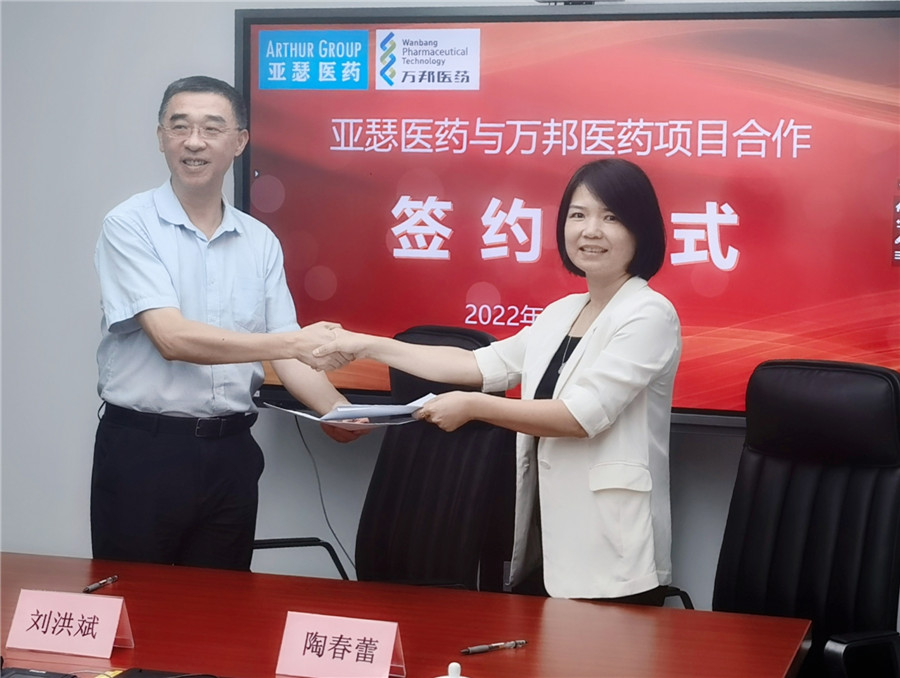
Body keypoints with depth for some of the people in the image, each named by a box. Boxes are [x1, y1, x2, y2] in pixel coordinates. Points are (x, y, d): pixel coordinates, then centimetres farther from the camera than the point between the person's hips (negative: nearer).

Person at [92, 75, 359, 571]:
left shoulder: (261, 242, 7)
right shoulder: (130, 227, -8)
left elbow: (285, 354, 4)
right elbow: (172, 338, -19)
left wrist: (338, 411, -16)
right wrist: (295, 343, -25)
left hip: (230, 454, 4)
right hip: (143, 449, -4)